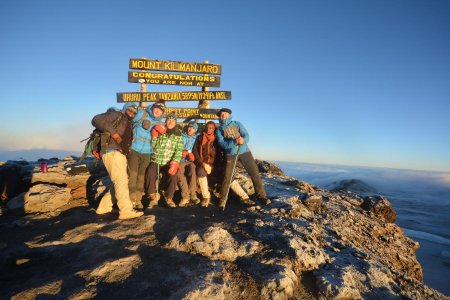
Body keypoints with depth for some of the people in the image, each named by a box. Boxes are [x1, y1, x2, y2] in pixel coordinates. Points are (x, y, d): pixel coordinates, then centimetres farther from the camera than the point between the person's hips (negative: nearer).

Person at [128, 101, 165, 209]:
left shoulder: (159, 123, 9)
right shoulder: (142, 114, 0)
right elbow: (131, 124, 5)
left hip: (147, 152, 3)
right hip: (134, 149, -3)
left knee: (141, 176, 8)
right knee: (132, 174, -6)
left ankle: (138, 199, 16)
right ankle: (132, 199, 2)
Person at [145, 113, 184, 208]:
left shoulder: (178, 136, 5)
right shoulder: (159, 132, 6)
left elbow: (179, 151, -7)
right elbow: (153, 147, -3)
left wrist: (174, 163, -22)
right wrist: (155, 135, -16)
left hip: (169, 163, 0)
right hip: (156, 161, 0)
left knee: (173, 173, -27)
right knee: (150, 172, -28)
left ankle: (169, 197, -10)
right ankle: (153, 197, -14)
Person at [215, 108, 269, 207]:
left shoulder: (237, 124, 13)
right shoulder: (219, 130, 9)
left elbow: (246, 135, 1)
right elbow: (222, 143, -7)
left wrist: (243, 140, -24)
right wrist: (234, 141, -24)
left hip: (244, 151, 1)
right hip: (231, 154, -1)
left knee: (255, 173, -3)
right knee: (227, 177, -6)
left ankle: (261, 196, 7)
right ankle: (223, 198, 11)